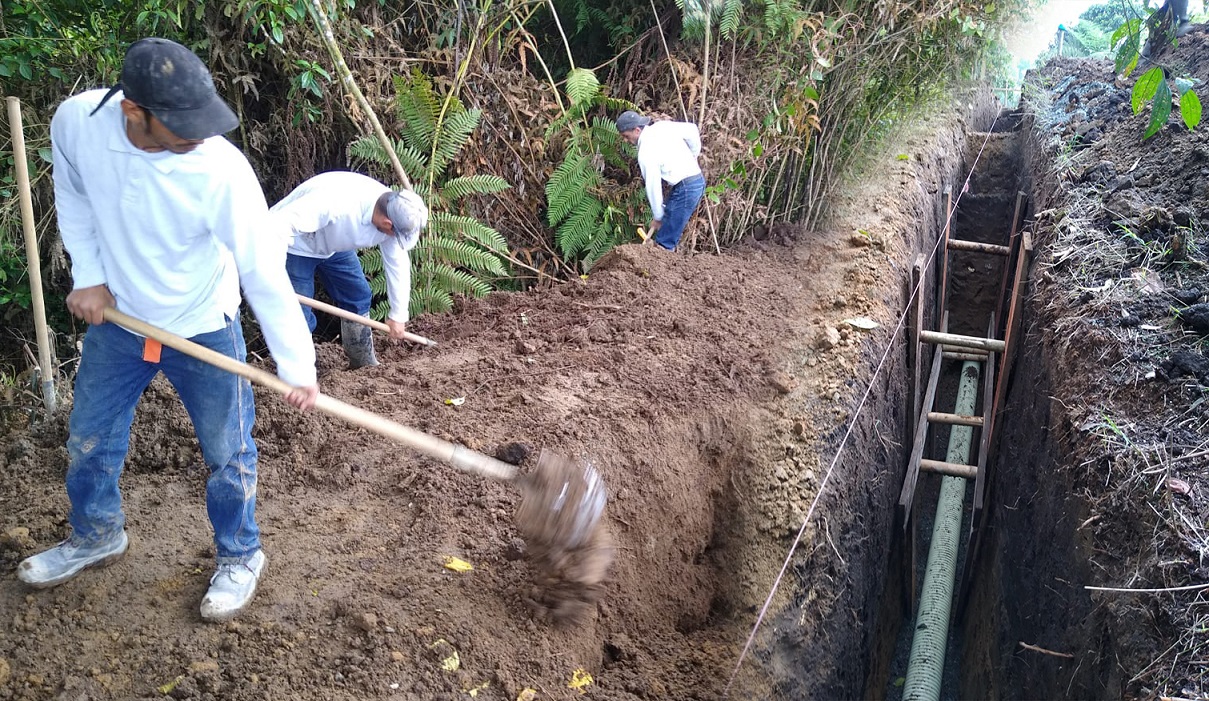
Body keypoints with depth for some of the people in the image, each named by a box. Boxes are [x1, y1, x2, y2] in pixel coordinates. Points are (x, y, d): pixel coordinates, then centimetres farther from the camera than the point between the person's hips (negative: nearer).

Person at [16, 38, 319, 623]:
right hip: (116, 320, 4)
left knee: (227, 454, 10)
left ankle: (239, 556, 35)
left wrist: (297, 367, -28)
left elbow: (265, 274, -27)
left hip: (204, 332, -4)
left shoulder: (223, 171, -32)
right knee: (87, 441, 21)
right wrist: (88, 277, -4)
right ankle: (97, 535, 49)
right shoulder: (75, 121, -20)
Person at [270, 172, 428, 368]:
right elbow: (279, 223, -43)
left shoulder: (392, 211, -19)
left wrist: (398, 315, -1)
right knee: (299, 316, -12)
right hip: (295, 246, -7)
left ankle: (364, 363, 28)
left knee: (359, 296, 12)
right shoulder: (336, 203, -43)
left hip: (333, 245, 7)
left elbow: (397, 264, -6)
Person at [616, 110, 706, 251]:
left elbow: (653, 186, -11)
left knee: (664, 241, -6)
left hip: (685, 189, -9)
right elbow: (692, 130, 7)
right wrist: (693, 157, 19)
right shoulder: (662, 126, 4)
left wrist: (657, 217, 0)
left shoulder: (646, 152, -16)